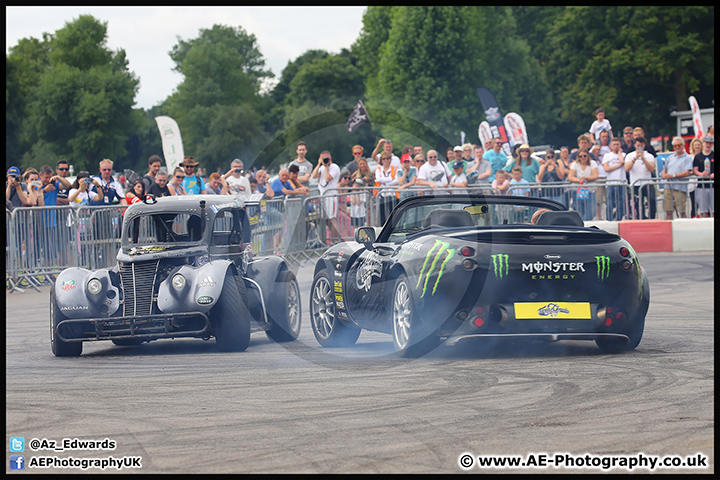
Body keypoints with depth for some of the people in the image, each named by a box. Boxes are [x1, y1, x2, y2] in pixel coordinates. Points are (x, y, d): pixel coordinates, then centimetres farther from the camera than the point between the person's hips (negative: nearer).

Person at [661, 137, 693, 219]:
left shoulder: (687, 158, 2)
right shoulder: (670, 157, 21)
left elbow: (687, 173, -9)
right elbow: (664, 170, 24)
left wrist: (673, 175, -16)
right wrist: (664, 174, -1)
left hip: (680, 187, -5)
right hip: (668, 187, 5)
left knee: (682, 211, -6)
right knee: (668, 211, 3)